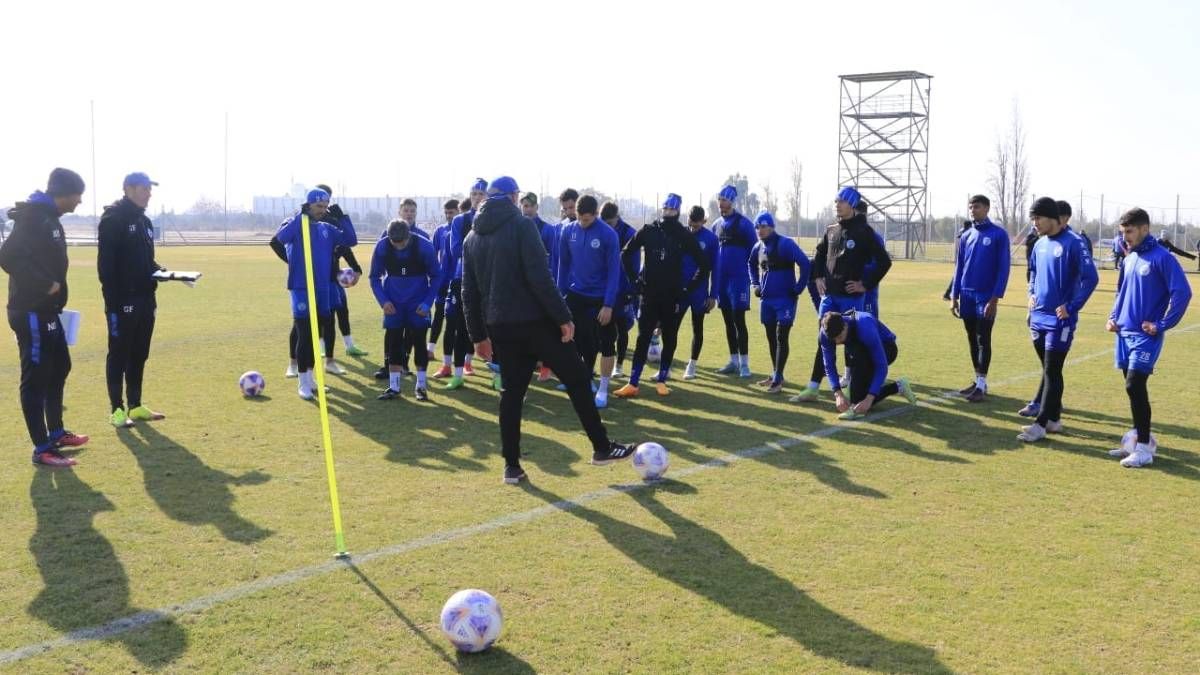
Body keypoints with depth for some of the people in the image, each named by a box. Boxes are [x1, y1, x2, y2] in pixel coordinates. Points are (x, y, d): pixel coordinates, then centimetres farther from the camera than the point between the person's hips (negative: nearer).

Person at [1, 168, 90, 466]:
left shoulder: (49, 219, 13)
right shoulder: (34, 218, -18)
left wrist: (52, 296, 13)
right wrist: (45, 285, -23)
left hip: (46, 312, 10)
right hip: (32, 314, -10)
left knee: (59, 369, 20)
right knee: (36, 379, -3)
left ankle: (56, 433, 33)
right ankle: (42, 449, 4)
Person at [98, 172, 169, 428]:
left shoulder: (144, 221, 16)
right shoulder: (113, 219, -11)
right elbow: (106, 263, -16)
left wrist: (158, 271, 3)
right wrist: (113, 300, -21)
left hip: (144, 298, 8)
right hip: (123, 300, -8)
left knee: (139, 355, 12)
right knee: (119, 355, -1)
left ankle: (135, 406, 20)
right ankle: (117, 410, 5)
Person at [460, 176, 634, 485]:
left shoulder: (472, 237, 11)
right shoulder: (522, 226, -9)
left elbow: (469, 292, 12)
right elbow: (540, 278, -17)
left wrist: (478, 335, 17)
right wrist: (563, 317, -14)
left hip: (500, 326, 6)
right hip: (534, 321, -6)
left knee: (511, 392, 12)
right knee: (577, 378, 6)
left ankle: (512, 466, 10)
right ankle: (602, 447, 11)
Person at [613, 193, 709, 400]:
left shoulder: (685, 235, -2)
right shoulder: (648, 231, 1)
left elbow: (703, 265, 2)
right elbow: (627, 254, 10)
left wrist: (688, 288, -2)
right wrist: (635, 280, 4)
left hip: (673, 297, 0)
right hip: (649, 295, 0)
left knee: (669, 340, 7)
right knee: (643, 339, -2)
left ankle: (661, 381, 19)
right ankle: (633, 384, -1)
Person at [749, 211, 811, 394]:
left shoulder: (785, 244, -13)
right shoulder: (758, 247, 8)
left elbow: (805, 264, -20)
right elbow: (752, 265, 30)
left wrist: (798, 288, -16)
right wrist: (755, 283, 17)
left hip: (785, 299, -7)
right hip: (766, 299, 7)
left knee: (781, 338, -8)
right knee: (771, 338, 13)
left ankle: (778, 380, -9)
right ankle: (775, 375, 25)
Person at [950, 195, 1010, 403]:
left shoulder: (999, 234, -6)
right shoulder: (965, 236, 10)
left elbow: (1003, 268, -9)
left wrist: (995, 298, -14)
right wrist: (954, 296, 8)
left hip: (986, 297, -5)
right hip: (966, 297, 5)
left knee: (983, 340, -2)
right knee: (972, 340, 11)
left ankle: (982, 384, 3)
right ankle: (977, 380, 20)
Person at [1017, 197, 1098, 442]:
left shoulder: (1073, 244, -13)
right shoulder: (1040, 244, 10)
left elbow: (1090, 277, -17)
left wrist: (1071, 307, -17)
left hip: (1059, 320, -8)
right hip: (1038, 317, 8)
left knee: (1052, 372, -5)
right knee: (1048, 370, 14)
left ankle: (1041, 424, -3)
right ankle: (1053, 418, 23)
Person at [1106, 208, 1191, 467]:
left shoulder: (1162, 258, -11)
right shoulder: (1130, 259, 12)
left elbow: (1182, 293, -16)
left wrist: (1162, 325, -15)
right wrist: (1113, 316, 11)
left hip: (1146, 335, -8)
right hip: (1124, 333, 8)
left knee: (1134, 386, -13)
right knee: (1133, 388, 12)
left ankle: (1144, 449, -6)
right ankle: (1141, 439, 23)